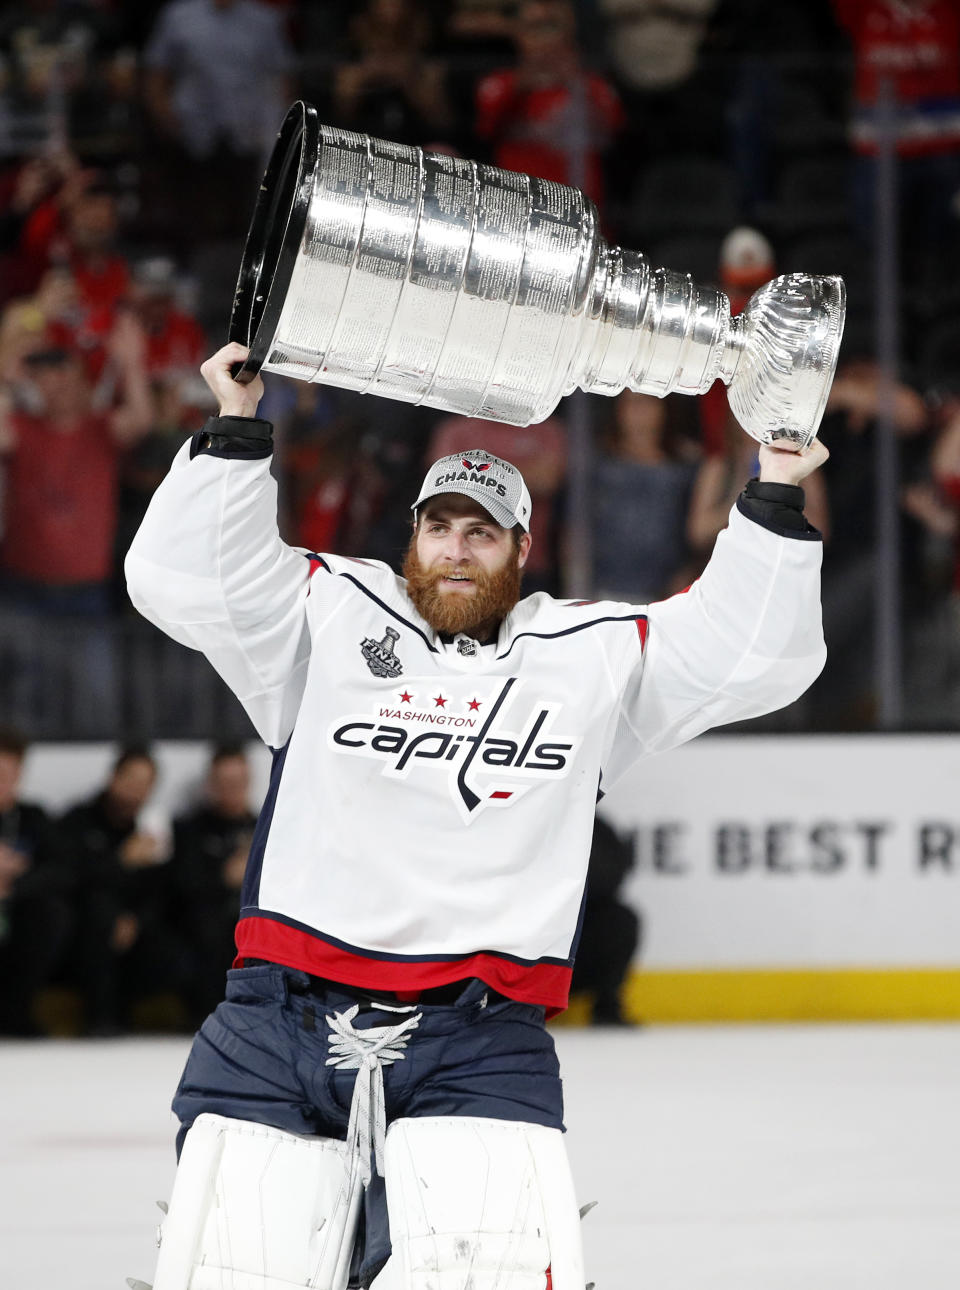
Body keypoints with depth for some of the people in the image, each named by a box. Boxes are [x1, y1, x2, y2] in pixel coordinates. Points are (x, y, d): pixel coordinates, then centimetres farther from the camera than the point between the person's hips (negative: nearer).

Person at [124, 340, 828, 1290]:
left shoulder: (592, 656, 14)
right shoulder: (330, 616, 11)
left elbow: (751, 655, 9)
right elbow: (179, 578, 1)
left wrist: (773, 497, 1)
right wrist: (235, 433, -7)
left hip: (479, 1048, 0)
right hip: (279, 1030, 0)